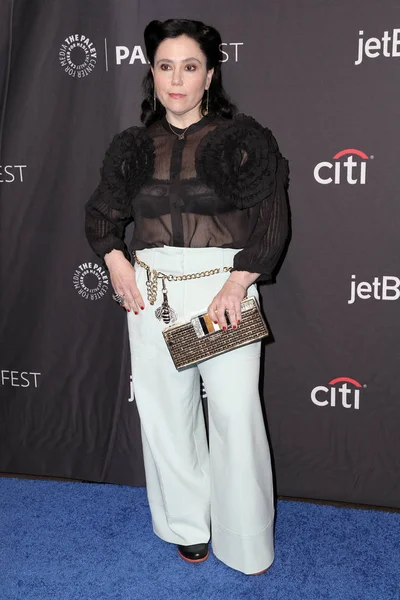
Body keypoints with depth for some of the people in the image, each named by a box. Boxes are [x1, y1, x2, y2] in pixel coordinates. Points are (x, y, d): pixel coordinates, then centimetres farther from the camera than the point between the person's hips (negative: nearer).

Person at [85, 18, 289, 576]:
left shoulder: (243, 137, 0)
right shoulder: (133, 147, 11)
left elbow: (271, 221, -4)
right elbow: (102, 212, 21)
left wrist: (237, 284, -16)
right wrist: (116, 261, 2)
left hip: (225, 289, -3)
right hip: (150, 292, 4)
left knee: (235, 414, -3)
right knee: (164, 412, 9)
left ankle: (247, 544, 17)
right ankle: (188, 526, 29)